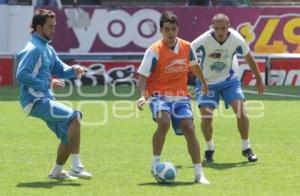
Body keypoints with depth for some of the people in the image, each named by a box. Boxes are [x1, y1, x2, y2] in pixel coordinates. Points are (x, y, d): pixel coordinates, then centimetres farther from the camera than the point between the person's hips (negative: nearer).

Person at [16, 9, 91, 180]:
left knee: (69, 137, 11)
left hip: (45, 99, 10)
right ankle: (76, 167, -20)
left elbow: (60, 69, 21)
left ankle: (57, 172, 28)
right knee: (74, 117, -21)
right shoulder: (34, 49, -14)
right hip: (35, 100, -10)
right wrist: (48, 84, -22)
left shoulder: (47, 48, 16)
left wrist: (73, 70, -2)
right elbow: (21, 74, -23)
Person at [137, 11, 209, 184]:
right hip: (159, 95, -4)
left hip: (181, 96, 4)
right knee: (164, 122, -31)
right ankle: (156, 163, -12)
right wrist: (143, 96, -27)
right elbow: (143, 77, -10)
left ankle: (199, 173, -8)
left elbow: (194, 66, 23)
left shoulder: (186, 47, 2)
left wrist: (204, 83, 37)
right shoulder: (154, 51, -12)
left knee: (189, 128, -12)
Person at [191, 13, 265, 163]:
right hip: (207, 82, -1)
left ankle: (246, 148, 4)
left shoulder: (236, 40, -19)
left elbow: (248, 58, -1)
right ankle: (209, 149, 13)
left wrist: (259, 80, 7)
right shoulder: (204, 40, -27)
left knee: (241, 111, -15)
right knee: (206, 116, -14)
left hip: (229, 79, 1)